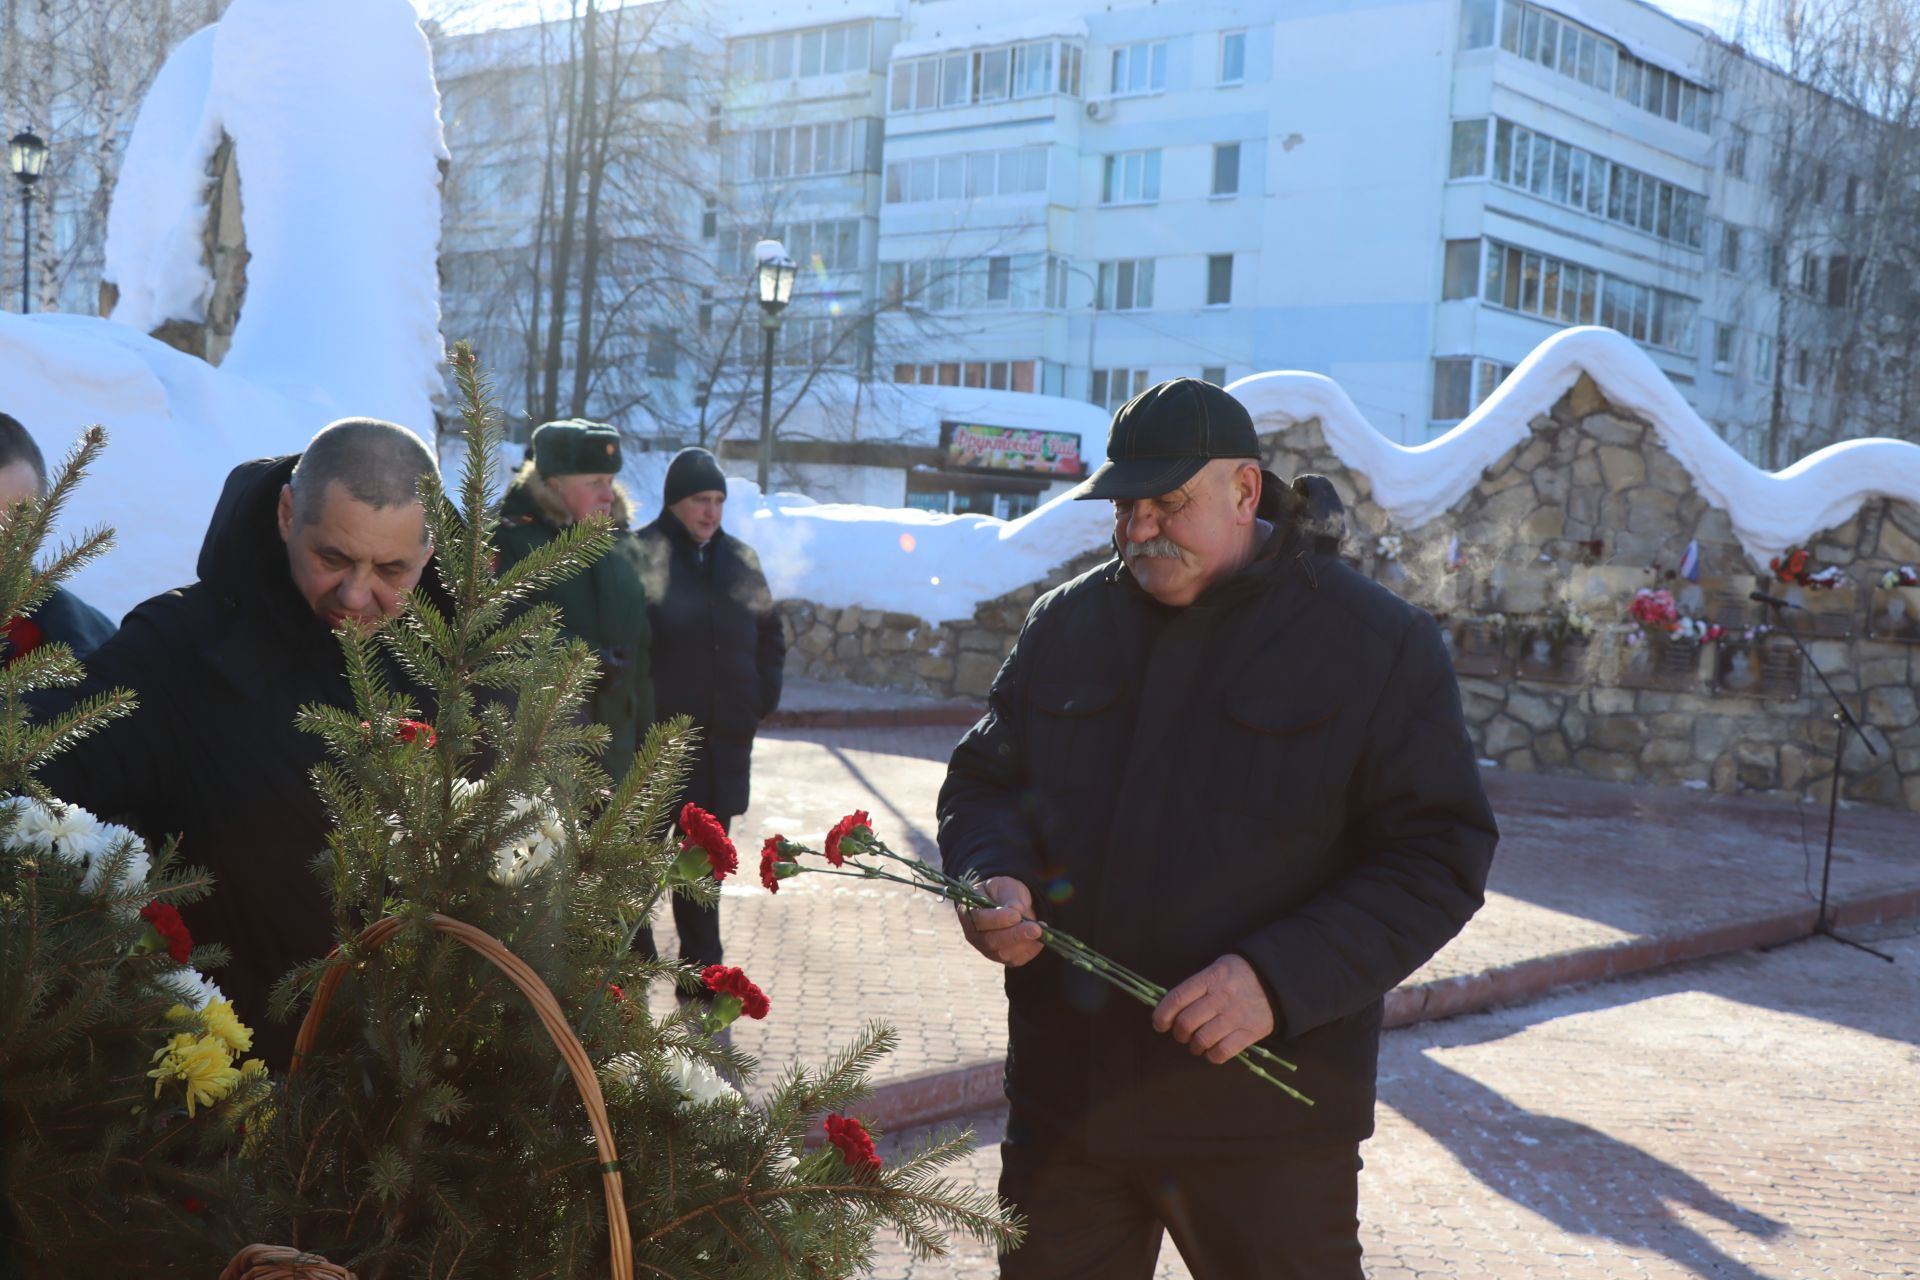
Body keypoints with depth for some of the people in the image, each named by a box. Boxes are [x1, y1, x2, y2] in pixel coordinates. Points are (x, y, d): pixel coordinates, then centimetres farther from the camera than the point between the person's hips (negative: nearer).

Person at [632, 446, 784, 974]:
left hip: (725, 739, 5)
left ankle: (701, 970, 21)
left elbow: (771, 635, 18)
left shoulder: (740, 560, 9)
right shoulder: (639, 556, -8)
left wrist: (763, 698, 7)